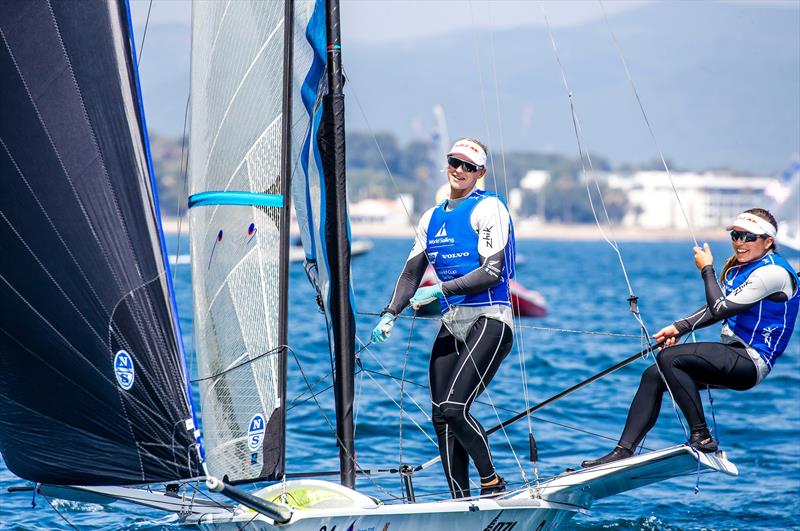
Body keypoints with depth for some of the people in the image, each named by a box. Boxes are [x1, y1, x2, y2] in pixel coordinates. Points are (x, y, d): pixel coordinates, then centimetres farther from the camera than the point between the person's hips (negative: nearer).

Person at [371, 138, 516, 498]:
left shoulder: (488, 208, -3)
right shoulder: (432, 218, 18)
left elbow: (492, 272, -13)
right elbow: (412, 272, 19)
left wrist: (441, 289, -16)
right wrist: (390, 315, 5)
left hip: (489, 320, -7)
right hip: (451, 326, 7)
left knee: (454, 408, -20)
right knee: (441, 417, -3)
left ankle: (493, 483, -4)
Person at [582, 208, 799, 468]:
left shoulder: (773, 272, -16)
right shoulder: (739, 266, 14)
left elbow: (720, 309, -18)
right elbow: (716, 310, 22)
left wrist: (707, 269, -7)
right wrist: (679, 328, 10)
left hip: (751, 364, -10)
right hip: (733, 358, 10)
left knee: (668, 358, -23)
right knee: (653, 376, 1)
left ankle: (701, 437, -18)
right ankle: (623, 452, 0)